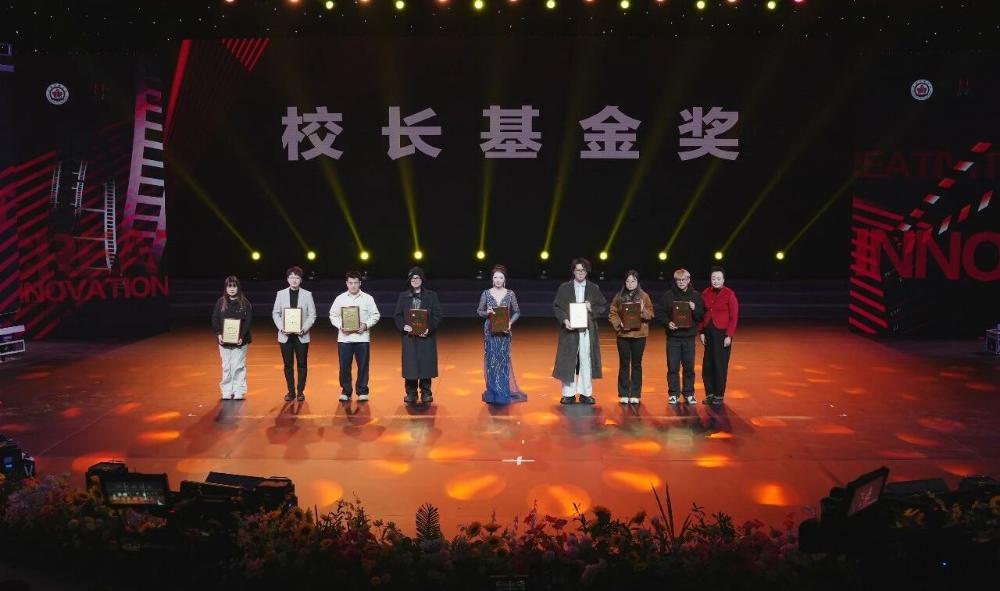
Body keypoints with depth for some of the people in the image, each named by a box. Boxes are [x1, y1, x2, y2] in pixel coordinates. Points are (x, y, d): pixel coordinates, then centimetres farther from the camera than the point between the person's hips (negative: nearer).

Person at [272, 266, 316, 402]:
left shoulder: (307, 295, 2)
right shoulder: (281, 294, 6)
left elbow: (312, 314, 1)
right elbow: (275, 313, 7)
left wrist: (304, 329, -13)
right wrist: (281, 328, -8)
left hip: (301, 335, -1)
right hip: (285, 335, 1)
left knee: (302, 364, 2)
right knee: (288, 364, 5)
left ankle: (300, 391, 12)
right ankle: (291, 391, 14)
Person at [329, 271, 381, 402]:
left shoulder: (368, 298, 4)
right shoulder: (340, 298, 7)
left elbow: (375, 315, 5)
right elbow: (333, 315, 8)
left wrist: (366, 325, -11)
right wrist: (340, 326, -9)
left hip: (362, 337, -1)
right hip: (344, 337, 1)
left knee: (363, 366, 2)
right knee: (344, 366, 2)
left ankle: (362, 392, 12)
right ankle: (345, 392, 14)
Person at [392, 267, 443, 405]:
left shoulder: (431, 296, 4)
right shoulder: (403, 296, 9)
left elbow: (437, 315, -1)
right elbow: (397, 315, 7)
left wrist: (429, 329, -15)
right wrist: (403, 326, -12)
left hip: (426, 336, -1)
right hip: (409, 336, 1)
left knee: (426, 364, 0)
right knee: (410, 364, 0)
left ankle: (426, 393, 9)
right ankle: (411, 393, 8)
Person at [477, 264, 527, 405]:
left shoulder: (510, 294, 2)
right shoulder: (486, 293, 2)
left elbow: (517, 312, 7)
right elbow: (479, 311, 7)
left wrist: (510, 322, -10)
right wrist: (487, 313, -14)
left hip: (504, 331, 0)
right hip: (490, 331, 0)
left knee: (503, 359, -1)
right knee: (491, 360, 1)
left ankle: (504, 392, 6)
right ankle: (492, 392, 9)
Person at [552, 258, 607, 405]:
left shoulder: (594, 288, 10)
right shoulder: (564, 288, 8)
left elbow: (604, 306, 11)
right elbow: (556, 306, 5)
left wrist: (592, 309, -8)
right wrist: (564, 320, -10)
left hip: (587, 330, 1)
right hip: (569, 329, 0)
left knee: (586, 361, 0)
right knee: (568, 361, -1)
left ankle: (586, 393, 8)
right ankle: (568, 394, 6)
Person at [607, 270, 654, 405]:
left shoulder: (644, 296, 2)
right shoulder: (619, 296, 4)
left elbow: (651, 314, -1)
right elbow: (612, 313, 3)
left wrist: (643, 311, -20)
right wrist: (618, 324, -13)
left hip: (639, 334, 0)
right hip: (623, 334, 1)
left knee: (636, 364, 5)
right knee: (624, 364, 4)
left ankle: (635, 394, 11)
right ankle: (623, 394, 11)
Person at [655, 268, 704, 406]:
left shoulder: (696, 296, 5)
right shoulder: (668, 295, 2)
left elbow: (702, 316, 4)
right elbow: (659, 312, 2)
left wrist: (695, 309, -15)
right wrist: (667, 322, -14)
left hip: (689, 337, 1)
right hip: (673, 336, -1)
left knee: (689, 367, 5)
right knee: (673, 367, 1)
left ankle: (689, 393, 17)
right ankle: (673, 393, 11)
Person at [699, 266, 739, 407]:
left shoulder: (729, 294, -6)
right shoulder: (706, 293, 6)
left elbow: (734, 317, -7)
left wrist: (729, 336, -12)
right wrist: (701, 332, 3)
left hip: (722, 333, -4)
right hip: (708, 332, 4)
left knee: (720, 365, -1)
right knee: (707, 364, 6)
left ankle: (719, 396, 10)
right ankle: (710, 394, 18)